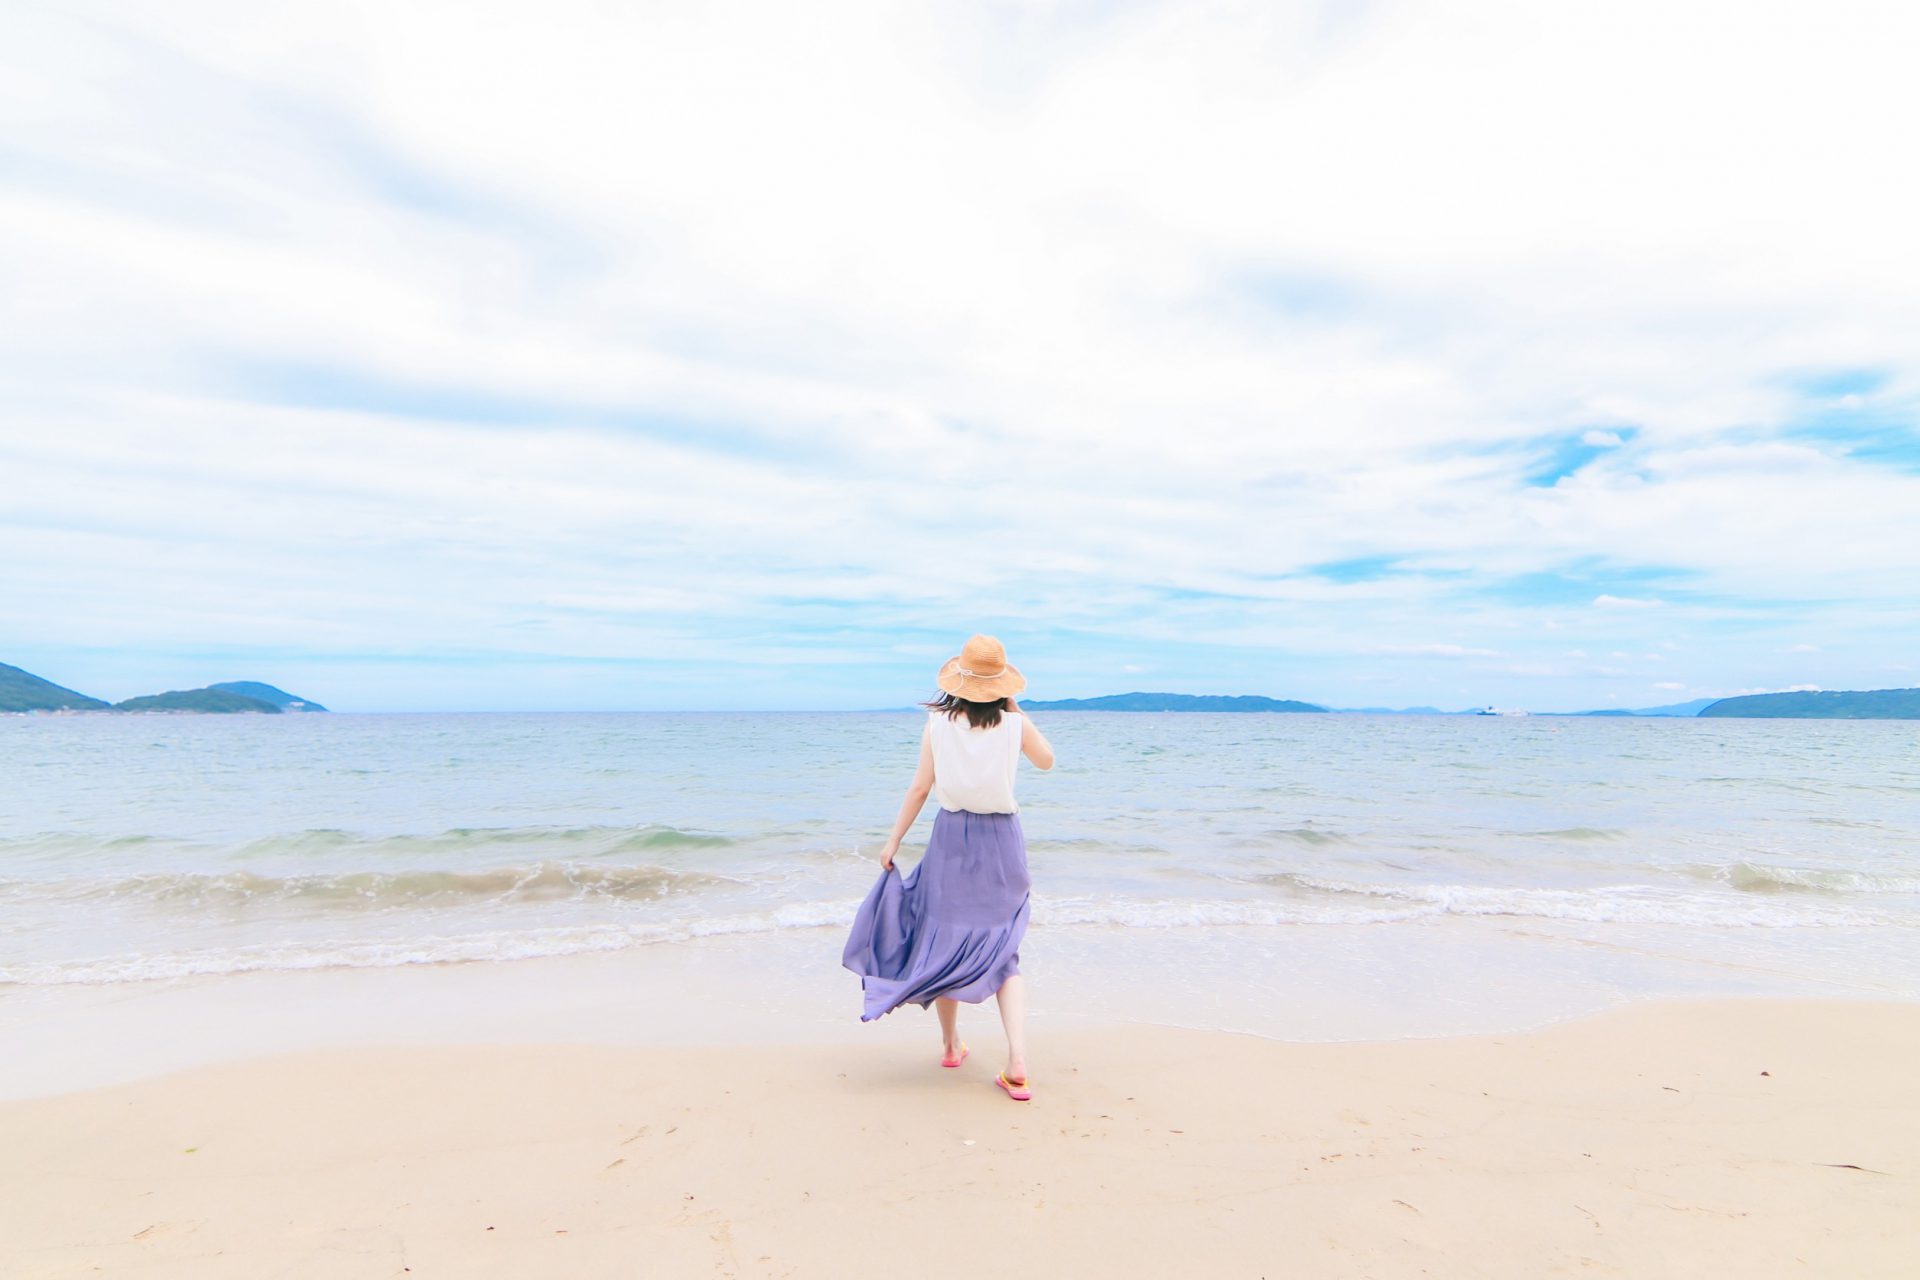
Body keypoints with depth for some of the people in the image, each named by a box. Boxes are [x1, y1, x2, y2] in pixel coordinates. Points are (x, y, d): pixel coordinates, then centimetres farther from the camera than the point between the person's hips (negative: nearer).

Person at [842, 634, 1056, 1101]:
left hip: (952, 838, 0)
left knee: (945, 939, 16)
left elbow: (920, 787, -4)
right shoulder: (1015, 723, -5)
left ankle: (950, 1044, 30)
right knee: (1002, 950, 6)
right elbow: (1046, 760, 14)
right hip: (1002, 840, 0)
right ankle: (1017, 1063, -6)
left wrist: (894, 840, 4)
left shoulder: (938, 723, -6)